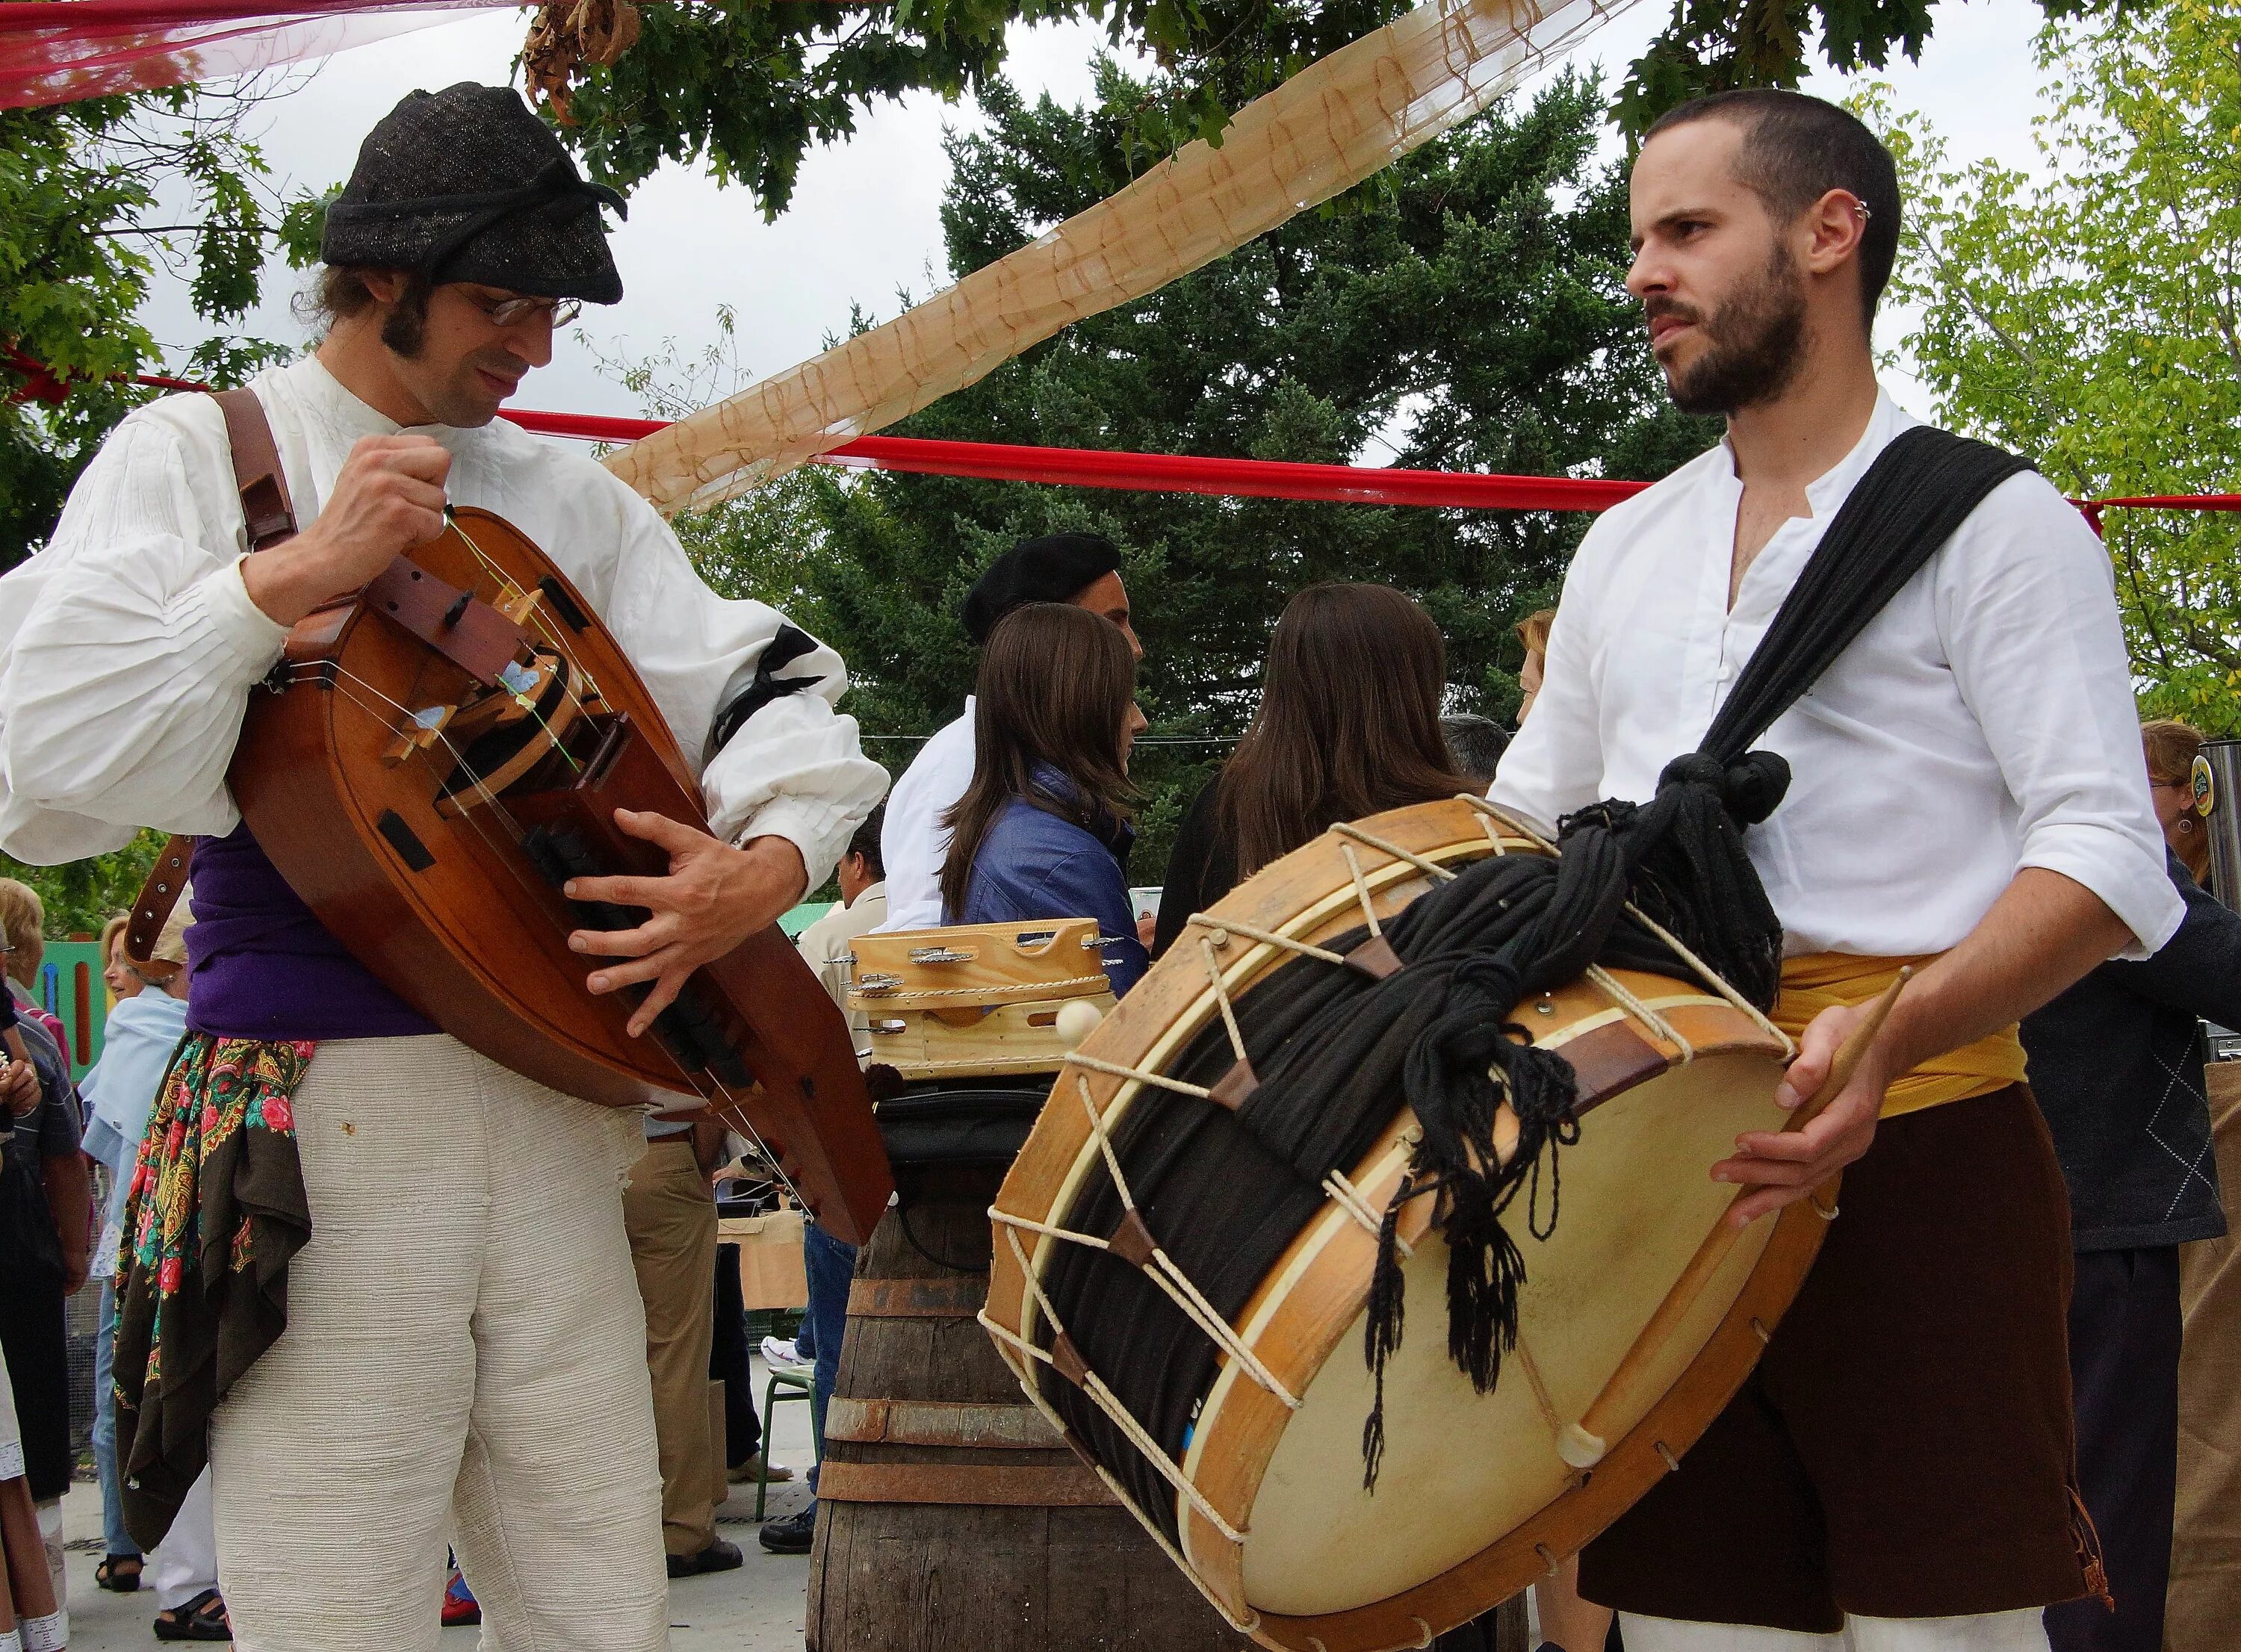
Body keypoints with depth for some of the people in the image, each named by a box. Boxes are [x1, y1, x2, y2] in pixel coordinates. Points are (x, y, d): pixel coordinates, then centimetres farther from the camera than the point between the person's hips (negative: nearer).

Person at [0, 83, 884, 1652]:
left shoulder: (568, 499, 15)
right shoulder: (199, 454, 2)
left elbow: (772, 685, 15)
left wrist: (771, 862, -6)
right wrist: (290, 580, -16)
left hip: (558, 1110, 4)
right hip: (318, 1131, -4)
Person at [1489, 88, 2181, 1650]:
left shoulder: (1992, 524, 0)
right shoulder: (1624, 550, 20)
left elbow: (2109, 860, -10)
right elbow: (1522, 826, 28)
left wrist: (1890, 1036, -25)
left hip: (1915, 1149, -5)